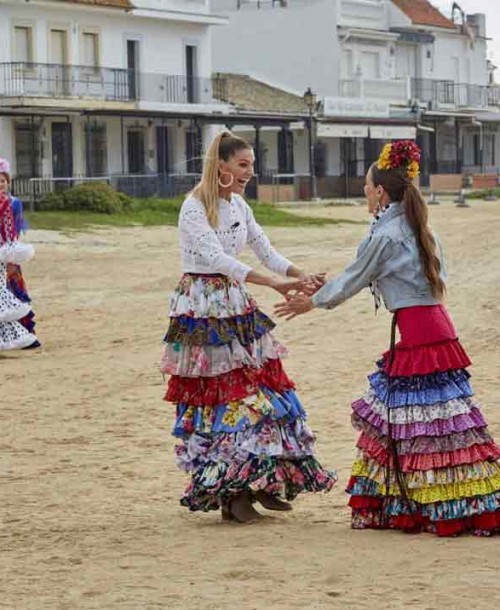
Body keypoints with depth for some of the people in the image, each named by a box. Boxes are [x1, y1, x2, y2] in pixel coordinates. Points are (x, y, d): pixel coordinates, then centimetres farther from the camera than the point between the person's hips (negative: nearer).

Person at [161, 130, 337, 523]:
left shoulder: (239, 206, 9)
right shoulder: (195, 208, -14)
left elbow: (266, 252, 10)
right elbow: (216, 258, -24)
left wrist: (303, 277, -8)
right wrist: (274, 283, -30)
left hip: (237, 307, 8)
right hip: (203, 309, -7)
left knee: (259, 388, 4)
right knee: (216, 395, -4)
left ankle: (261, 483, 12)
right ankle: (230, 492, 2)